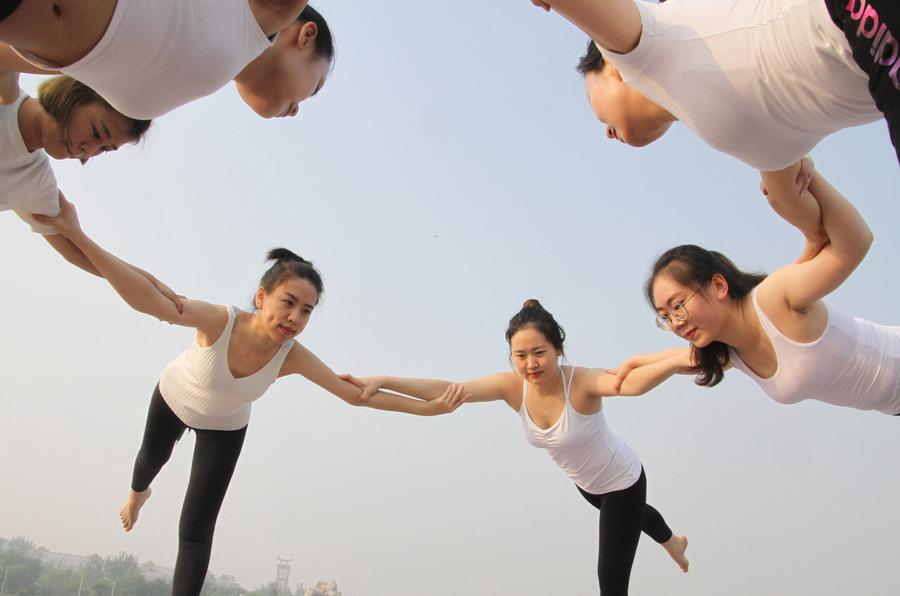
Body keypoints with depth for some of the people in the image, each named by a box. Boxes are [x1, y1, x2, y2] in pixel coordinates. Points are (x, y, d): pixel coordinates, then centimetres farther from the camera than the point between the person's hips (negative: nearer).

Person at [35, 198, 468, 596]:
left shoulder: (293, 357, -37)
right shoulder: (221, 321, -45)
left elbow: (356, 393, -35)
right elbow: (146, 299, -58)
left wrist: (428, 408, -43)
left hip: (225, 428, 0)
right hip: (173, 399, 1)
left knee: (196, 532, -7)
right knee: (152, 458, 35)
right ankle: (138, 493, 73)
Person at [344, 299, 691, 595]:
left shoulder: (582, 383, -39)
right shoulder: (512, 387, -26)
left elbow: (631, 383, -60)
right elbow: (446, 390, -34)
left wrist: (676, 361, -81)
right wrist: (382, 381, -45)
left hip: (623, 480, -6)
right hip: (587, 484, 6)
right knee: (626, 514, 36)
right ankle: (673, 543, 72)